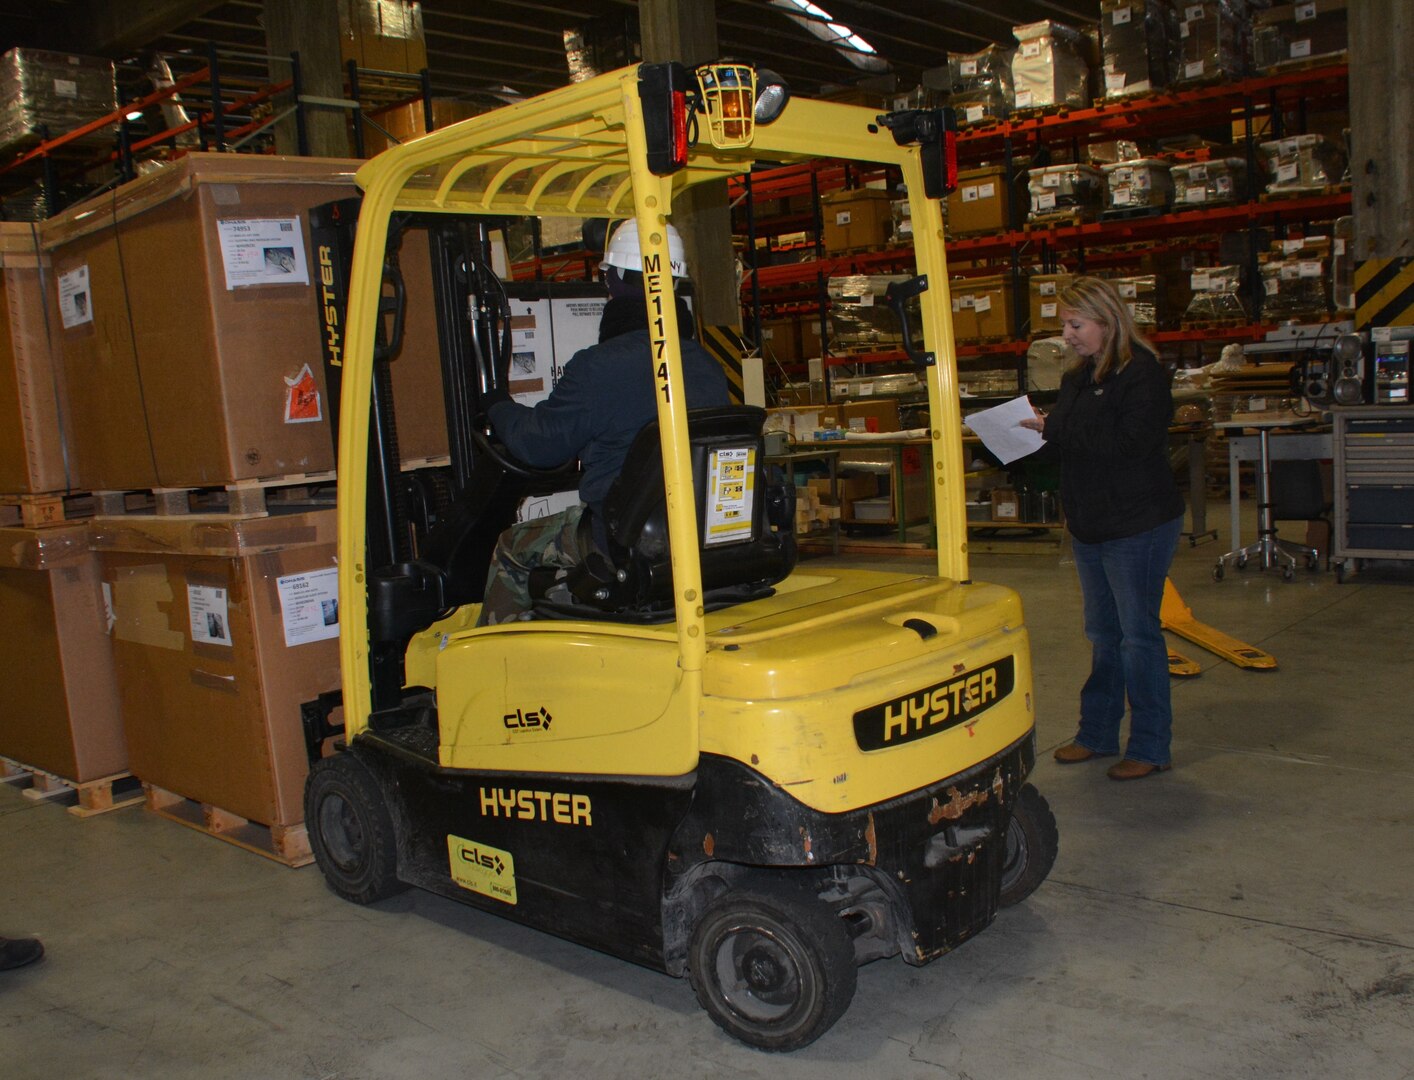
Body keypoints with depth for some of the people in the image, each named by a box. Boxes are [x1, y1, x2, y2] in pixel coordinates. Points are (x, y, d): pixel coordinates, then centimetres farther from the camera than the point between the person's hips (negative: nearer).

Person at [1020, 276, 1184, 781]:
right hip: (1090, 525, 8)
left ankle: (1150, 747, 11)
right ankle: (1097, 733, 26)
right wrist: (1039, 431, -5)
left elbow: (1129, 444, -25)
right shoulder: (1078, 377, 12)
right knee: (1102, 632, 16)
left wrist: (1055, 430, -23)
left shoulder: (1142, 374, -14)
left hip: (1138, 525, -8)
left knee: (1138, 634, -1)